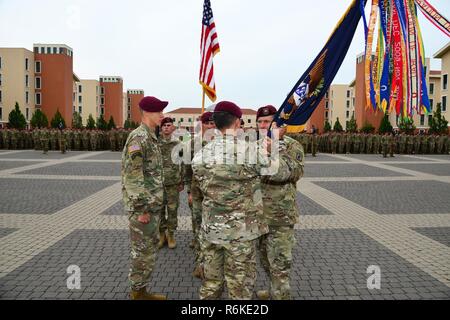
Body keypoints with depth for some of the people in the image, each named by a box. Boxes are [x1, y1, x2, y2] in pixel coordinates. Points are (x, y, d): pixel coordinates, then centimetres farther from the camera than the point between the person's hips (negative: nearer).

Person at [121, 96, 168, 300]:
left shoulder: (150, 137, 14)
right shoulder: (138, 137, -17)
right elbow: (133, 176, -22)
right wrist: (141, 208, -21)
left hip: (152, 205, 10)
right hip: (143, 207, -10)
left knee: (149, 250, 17)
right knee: (143, 252, 2)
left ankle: (141, 290, 30)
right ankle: (137, 293, 17)